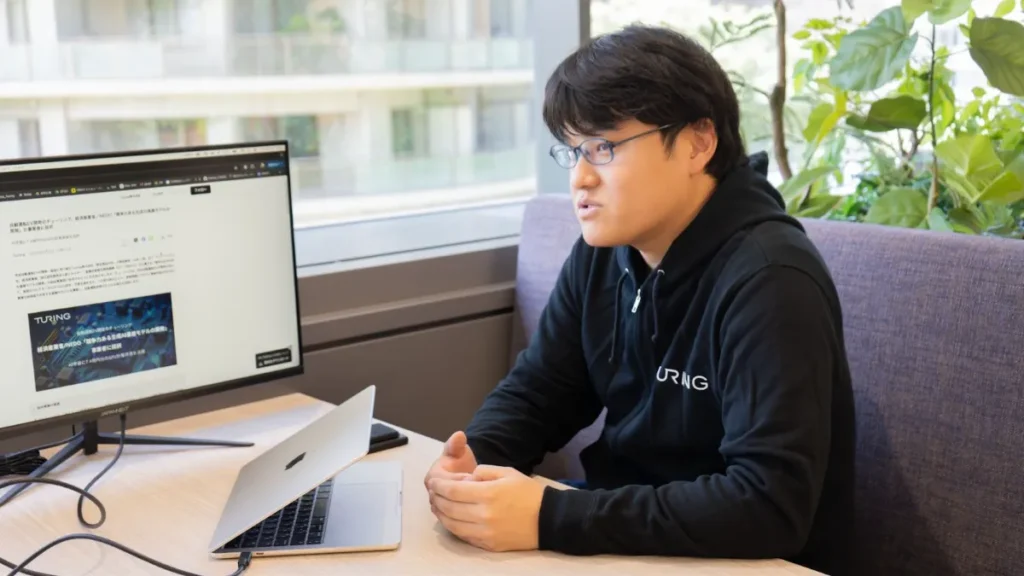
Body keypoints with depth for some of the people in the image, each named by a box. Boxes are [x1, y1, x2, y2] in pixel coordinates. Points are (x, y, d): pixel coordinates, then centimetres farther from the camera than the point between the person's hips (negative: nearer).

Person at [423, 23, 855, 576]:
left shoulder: (767, 282, -24)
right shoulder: (604, 250, -2)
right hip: (622, 528, 6)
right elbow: (534, 391, 6)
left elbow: (769, 505, -30)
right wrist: (473, 460, -15)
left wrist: (550, 518, -32)